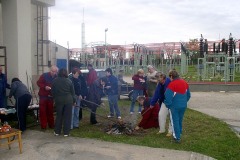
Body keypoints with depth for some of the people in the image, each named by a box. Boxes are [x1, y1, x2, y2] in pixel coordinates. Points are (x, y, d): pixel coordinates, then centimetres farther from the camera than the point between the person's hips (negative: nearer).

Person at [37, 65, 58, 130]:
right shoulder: (44, 75, -9)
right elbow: (38, 83, -7)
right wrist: (44, 87, -21)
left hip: (51, 96, 3)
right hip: (43, 96, -3)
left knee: (50, 111, 11)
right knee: (42, 111, -1)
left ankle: (51, 125, 22)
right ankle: (43, 126, 6)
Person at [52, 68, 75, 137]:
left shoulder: (55, 81, 1)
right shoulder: (69, 81, -2)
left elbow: (52, 91, 5)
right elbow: (72, 92, 3)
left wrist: (54, 98, 16)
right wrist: (73, 100, 11)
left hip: (59, 100, 2)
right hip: (68, 100, -1)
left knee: (59, 115, 13)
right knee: (67, 116, 4)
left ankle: (57, 131, 19)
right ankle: (66, 132, 7)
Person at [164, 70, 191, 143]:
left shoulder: (172, 84, -16)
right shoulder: (184, 82, 6)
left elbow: (168, 96, -19)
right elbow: (188, 95, 16)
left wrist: (168, 105, -6)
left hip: (175, 106, -6)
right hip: (183, 106, 6)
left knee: (175, 121, 5)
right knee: (180, 120, 19)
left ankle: (177, 137, 8)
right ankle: (179, 134, 30)